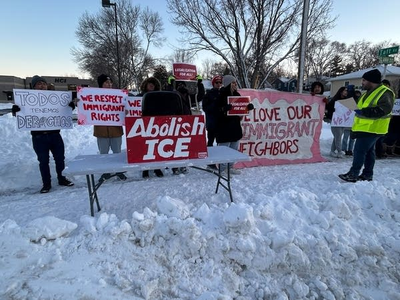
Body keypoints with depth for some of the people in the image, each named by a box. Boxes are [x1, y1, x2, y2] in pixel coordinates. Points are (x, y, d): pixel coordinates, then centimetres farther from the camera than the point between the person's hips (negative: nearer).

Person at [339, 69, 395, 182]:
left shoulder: (385, 92, -14)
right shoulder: (369, 92, 17)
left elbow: (384, 109, -25)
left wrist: (364, 111, -26)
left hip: (372, 129, -10)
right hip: (365, 127, 10)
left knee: (359, 150, -10)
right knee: (369, 151, 15)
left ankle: (353, 174, -3)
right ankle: (367, 174, 23)